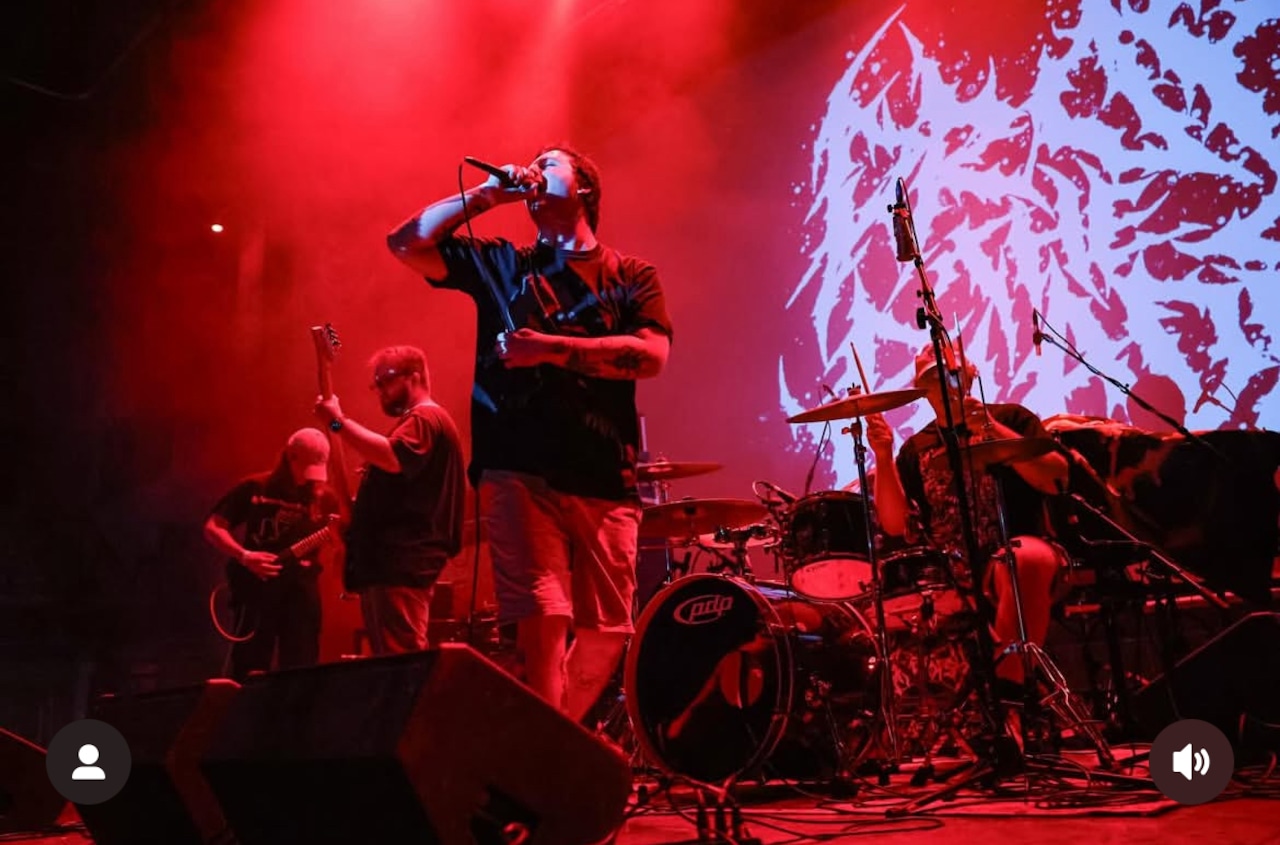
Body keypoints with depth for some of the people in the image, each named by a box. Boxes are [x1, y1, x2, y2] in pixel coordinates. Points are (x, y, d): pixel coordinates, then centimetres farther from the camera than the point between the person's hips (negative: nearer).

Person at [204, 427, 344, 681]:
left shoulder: (325, 499, 9)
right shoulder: (254, 488, 4)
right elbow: (212, 528, 2)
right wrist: (244, 556, -13)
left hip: (300, 587, 2)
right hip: (256, 584, -1)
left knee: (301, 667, 2)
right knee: (248, 669, 1)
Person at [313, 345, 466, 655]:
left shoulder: (427, 418, -6)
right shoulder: (415, 422, 29)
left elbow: (392, 457, -25)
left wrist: (338, 421, -20)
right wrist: (351, 520, 21)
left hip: (401, 564, -11)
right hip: (389, 563, 11)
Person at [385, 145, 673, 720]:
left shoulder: (631, 276, 13)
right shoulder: (502, 264, 17)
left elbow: (652, 354, -4)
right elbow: (407, 242, 10)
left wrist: (552, 348, -13)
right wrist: (485, 196, 8)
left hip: (605, 477, 1)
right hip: (520, 471, -1)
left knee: (607, 630, 4)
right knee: (544, 617, -15)